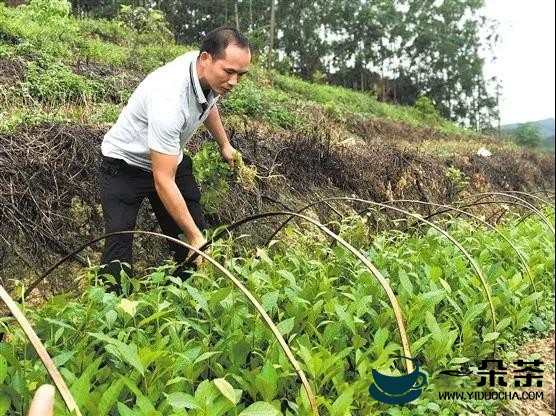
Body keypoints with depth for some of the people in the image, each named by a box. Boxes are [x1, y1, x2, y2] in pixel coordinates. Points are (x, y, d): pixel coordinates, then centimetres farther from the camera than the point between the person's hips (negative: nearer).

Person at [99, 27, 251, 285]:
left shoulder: (210, 73, -16)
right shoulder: (169, 99, -40)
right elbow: (163, 181, -38)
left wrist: (224, 144, 22)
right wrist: (194, 237, -38)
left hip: (170, 159, 7)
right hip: (125, 165, -7)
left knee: (195, 233, 1)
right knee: (120, 240, -19)